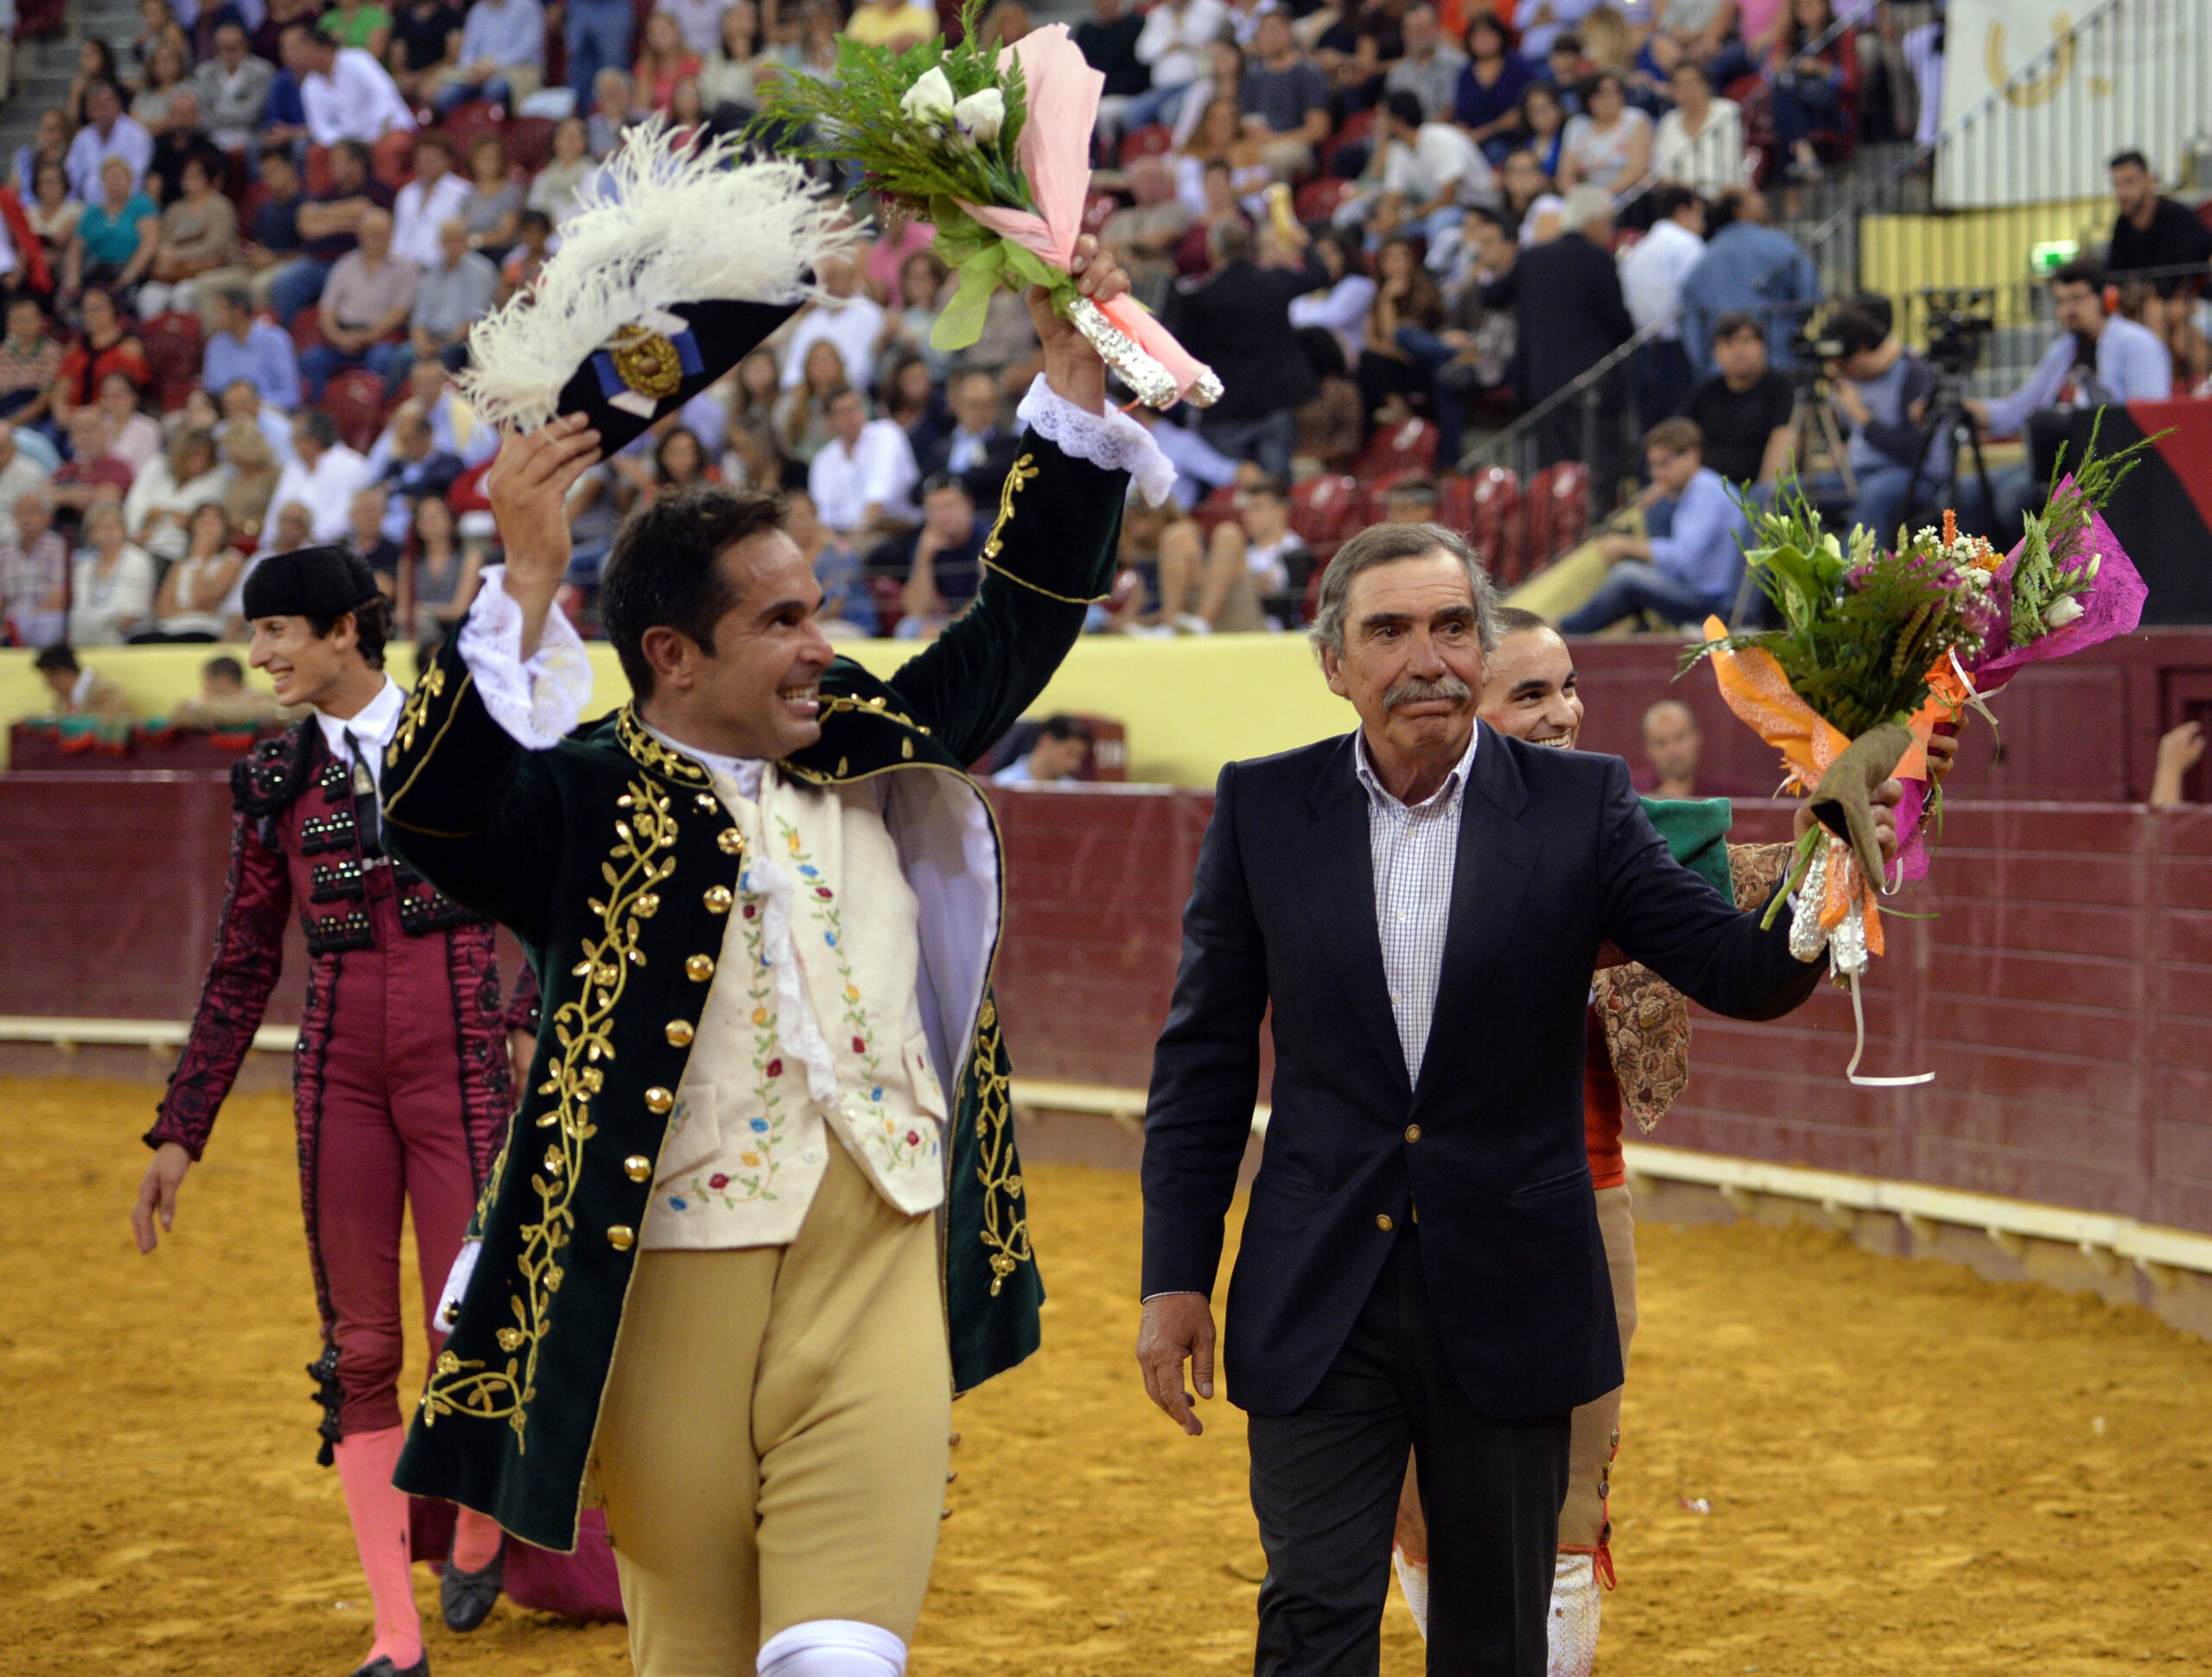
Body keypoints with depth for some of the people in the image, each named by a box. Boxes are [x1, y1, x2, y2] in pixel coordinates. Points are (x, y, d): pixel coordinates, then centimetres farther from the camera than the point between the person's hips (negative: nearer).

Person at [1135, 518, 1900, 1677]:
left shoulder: (1579, 806, -2)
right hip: (1318, 1303, 0)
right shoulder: (1262, 808, 1)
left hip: (1510, 1300, 1)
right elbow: (1204, 1058, 5)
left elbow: (1744, 973, -10)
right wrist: (1175, 1276, 0)